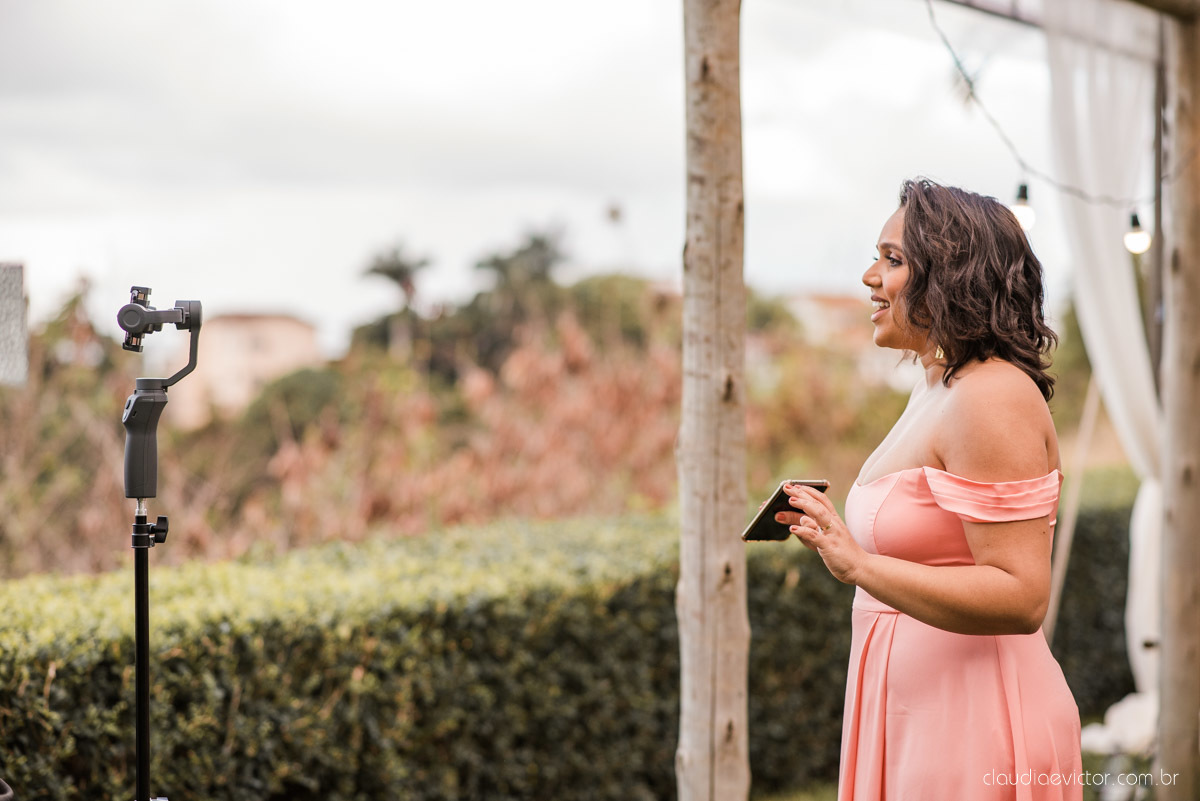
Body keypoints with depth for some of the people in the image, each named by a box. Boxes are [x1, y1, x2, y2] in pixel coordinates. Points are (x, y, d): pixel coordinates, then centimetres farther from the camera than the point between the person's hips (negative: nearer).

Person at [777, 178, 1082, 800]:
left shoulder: (992, 399, -17)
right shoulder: (937, 389, 13)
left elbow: (1021, 598, -24)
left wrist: (860, 566, -29)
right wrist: (836, 535, 15)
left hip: (974, 729, -10)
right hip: (921, 717, 10)